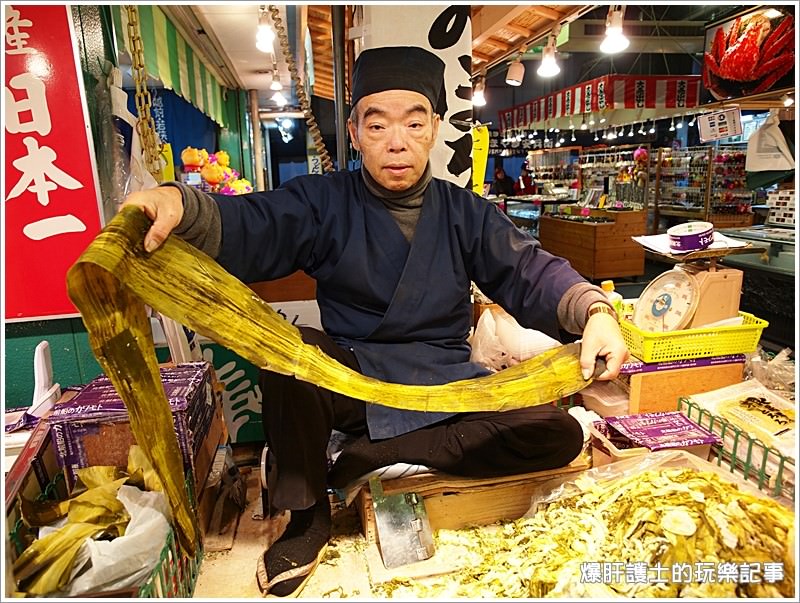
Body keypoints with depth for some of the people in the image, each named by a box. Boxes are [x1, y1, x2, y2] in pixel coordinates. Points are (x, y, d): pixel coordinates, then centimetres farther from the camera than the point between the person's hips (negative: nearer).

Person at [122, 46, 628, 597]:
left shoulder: (466, 213, 5)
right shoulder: (324, 201, -2)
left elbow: (532, 273, -3)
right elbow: (246, 228, -18)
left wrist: (593, 308, -24)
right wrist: (180, 203, -41)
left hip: (445, 383, 2)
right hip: (350, 377, -1)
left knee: (559, 434, -15)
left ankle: (375, 453, -8)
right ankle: (308, 516, -7)